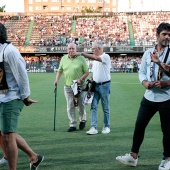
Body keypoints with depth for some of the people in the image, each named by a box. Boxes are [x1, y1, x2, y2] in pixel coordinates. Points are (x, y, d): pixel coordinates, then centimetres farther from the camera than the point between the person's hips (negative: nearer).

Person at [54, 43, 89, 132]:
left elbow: (87, 72, -2)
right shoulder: (64, 58, 7)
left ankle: (82, 120, 31)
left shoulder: (81, 58, -4)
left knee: (80, 105, 7)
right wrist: (57, 80, 3)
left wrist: (80, 79, -16)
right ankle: (73, 125, 9)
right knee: (70, 106, 2)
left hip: (79, 86, -3)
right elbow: (60, 71, 17)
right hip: (68, 86, 3)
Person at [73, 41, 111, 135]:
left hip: (104, 85, -7)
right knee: (93, 107, -2)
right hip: (95, 85, 7)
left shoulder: (106, 57, -9)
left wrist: (81, 53, -26)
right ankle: (94, 127, -2)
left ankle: (106, 126, 15)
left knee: (105, 108, 4)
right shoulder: (95, 59, 16)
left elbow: (95, 58, -26)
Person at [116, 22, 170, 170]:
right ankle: (133, 157, 16)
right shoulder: (148, 53, 8)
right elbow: (142, 71, 9)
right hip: (149, 96, 4)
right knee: (139, 125, 5)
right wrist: (145, 82, -11)